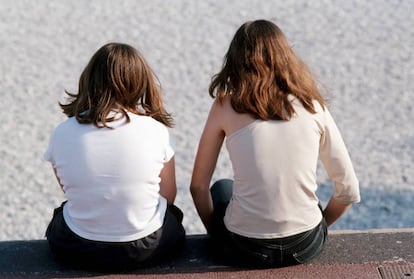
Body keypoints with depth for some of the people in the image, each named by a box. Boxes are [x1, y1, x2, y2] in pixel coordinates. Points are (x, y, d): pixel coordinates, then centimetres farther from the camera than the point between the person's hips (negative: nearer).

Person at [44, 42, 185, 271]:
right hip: (146, 250, -1)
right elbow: (169, 196, -2)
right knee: (172, 212, 34)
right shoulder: (156, 131, -14)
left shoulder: (62, 134, -11)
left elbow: (68, 189, 5)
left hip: (77, 252, 1)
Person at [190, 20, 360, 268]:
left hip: (244, 249, -1)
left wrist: (215, 231, 20)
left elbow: (198, 186, 2)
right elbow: (349, 191, 1)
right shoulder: (313, 106, -2)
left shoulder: (226, 107, -5)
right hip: (307, 246, 2)